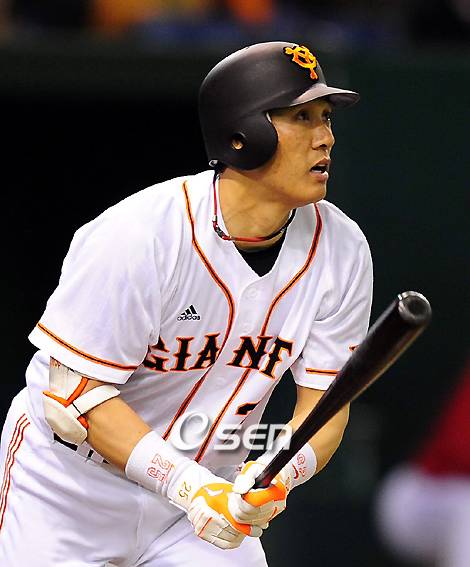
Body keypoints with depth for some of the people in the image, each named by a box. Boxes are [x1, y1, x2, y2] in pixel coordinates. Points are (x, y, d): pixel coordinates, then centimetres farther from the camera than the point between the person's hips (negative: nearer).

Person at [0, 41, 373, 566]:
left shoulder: (340, 251, -10)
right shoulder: (140, 233, -25)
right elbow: (73, 392, -24)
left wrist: (278, 474, -29)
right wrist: (187, 485, -34)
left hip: (206, 491, 4)